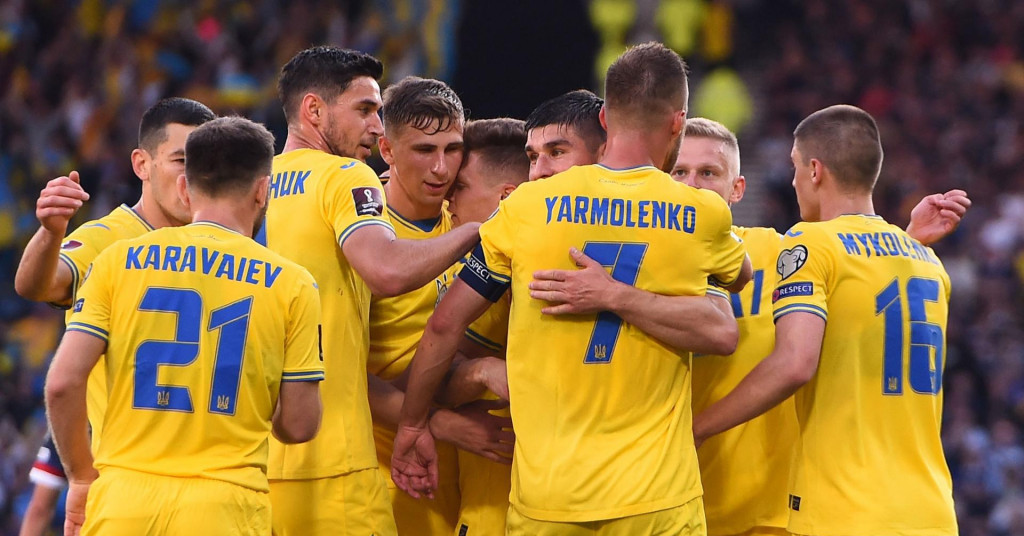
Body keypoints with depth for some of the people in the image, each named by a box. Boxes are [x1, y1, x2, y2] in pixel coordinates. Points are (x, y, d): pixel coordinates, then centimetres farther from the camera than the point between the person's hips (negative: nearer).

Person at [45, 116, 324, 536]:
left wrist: (81, 477, 12)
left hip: (123, 501, 1)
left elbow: (62, 383, -2)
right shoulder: (292, 285, 3)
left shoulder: (119, 261, 5)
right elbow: (298, 426, 4)